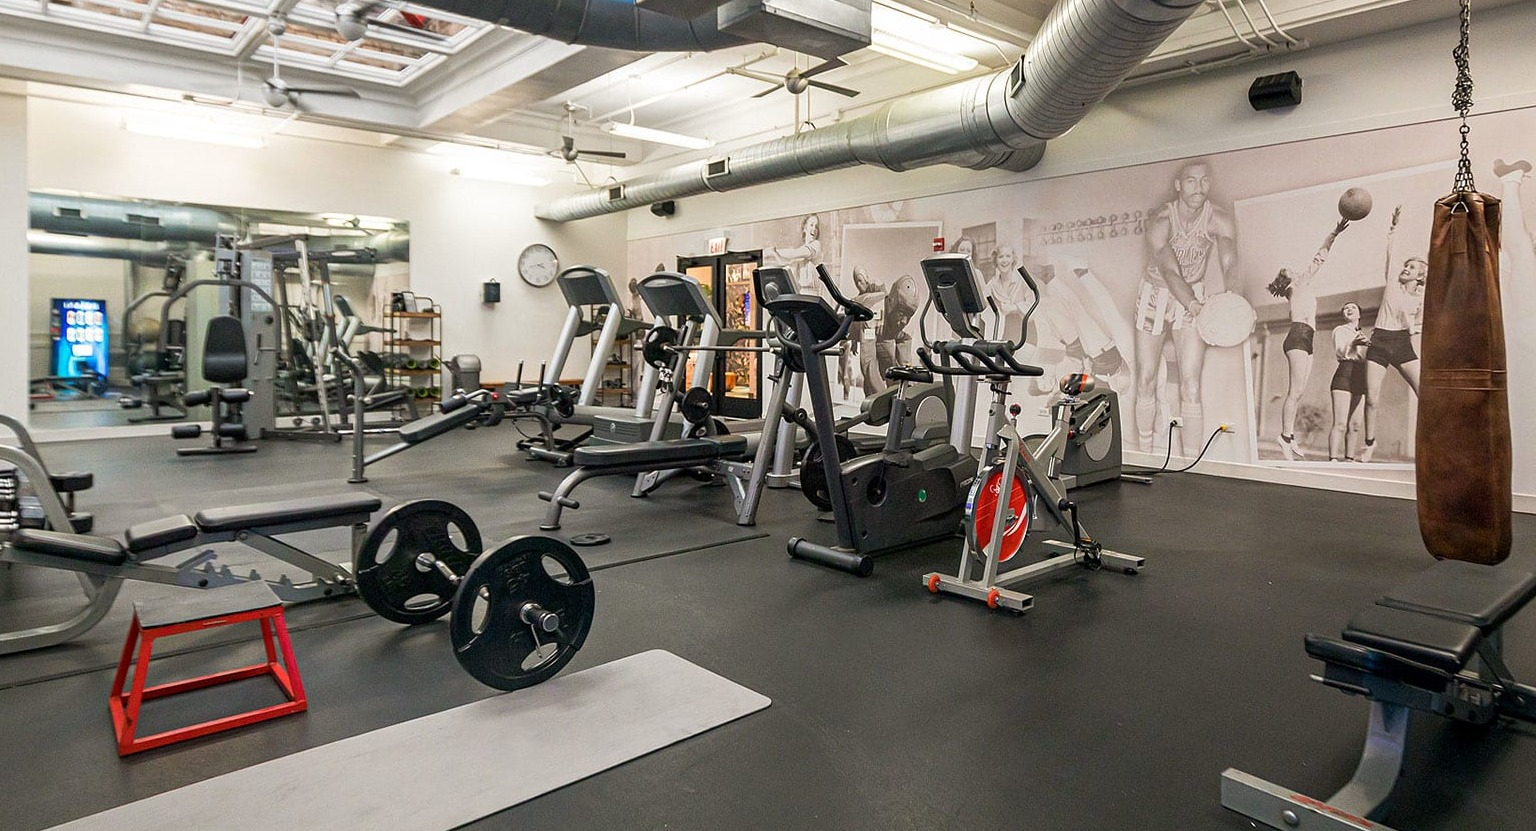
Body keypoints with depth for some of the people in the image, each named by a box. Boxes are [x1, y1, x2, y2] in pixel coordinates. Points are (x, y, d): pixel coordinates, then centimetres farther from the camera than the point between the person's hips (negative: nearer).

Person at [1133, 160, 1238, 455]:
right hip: (1155, 296, 0)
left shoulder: (1220, 220, -16)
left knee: (1191, 388, -10)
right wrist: (1196, 307, -50)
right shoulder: (1160, 221, -22)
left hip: (1193, 297, 1)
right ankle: (1144, 454, 22)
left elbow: (1229, 264, -32)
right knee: (1145, 382, 6)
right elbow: (1169, 272, -33)